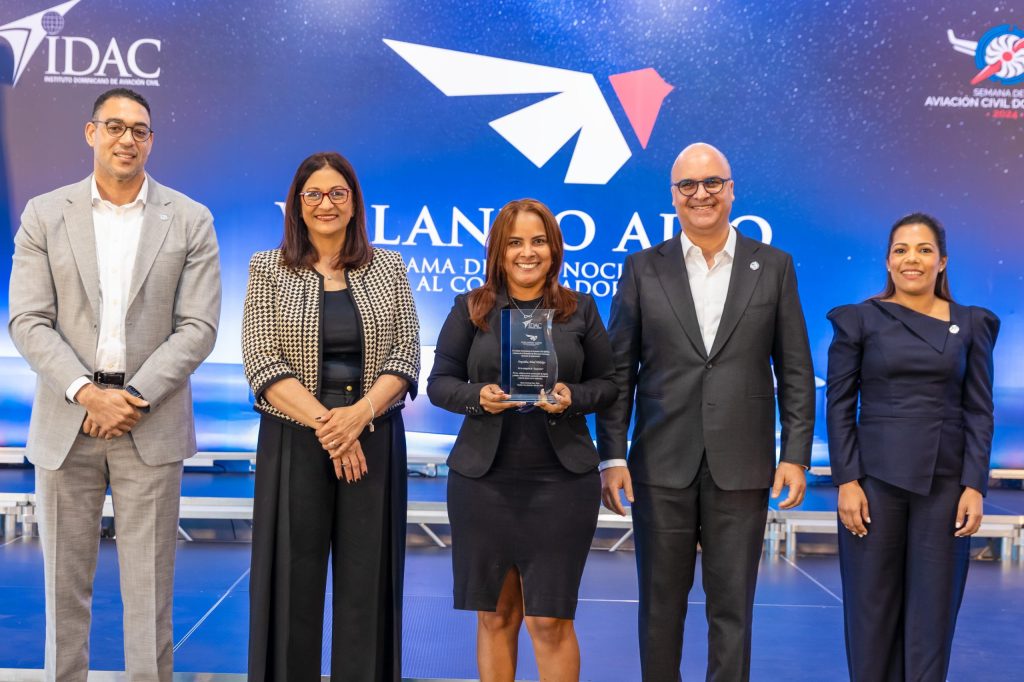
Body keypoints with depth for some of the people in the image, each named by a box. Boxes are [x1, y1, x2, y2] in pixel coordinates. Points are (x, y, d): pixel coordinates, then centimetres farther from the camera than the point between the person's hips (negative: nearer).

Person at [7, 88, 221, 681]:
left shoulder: (190, 221, 2)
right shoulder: (44, 215, 5)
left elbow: (197, 327, -3)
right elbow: (29, 322, -1)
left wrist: (133, 398, -12)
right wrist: (87, 393, -13)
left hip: (151, 424, -1)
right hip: (65, 421, 1)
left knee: (150, 585, 4)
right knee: (65, 581, 9)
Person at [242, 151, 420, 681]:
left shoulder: (388, 269, 7)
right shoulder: (268, 269, 3)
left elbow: (405, 354, 1)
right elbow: (262, 363, -5)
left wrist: (359, 414, -15)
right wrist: (326, 423, -15)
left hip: (374, 441, 1)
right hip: (294, 442, -1)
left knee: (368, 583, 5)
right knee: (293, 583, 3)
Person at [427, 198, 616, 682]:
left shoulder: (580, 309, 6)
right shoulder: (470, 308, 5)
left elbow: (607, 383, 8)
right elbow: (439, 382, 5)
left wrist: (572, 398, -13)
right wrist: (478, 397, -14)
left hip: (562, 480, -1)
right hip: (483, 479, 1)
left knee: (550, 620, 1)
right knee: (494, 615, 11)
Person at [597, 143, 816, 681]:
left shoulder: (773, 267, 5)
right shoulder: (643, 269, 5)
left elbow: (794, 370, 5)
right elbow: (619, 370, 3)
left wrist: (796, 455, -1)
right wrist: (611, 457, -2)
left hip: (741, 468, 0)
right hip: (662, 467, 0)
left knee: (732, 607, 6)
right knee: (660, 606, 10)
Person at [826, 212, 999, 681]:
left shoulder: (972, 324, 5)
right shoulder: (859, 319, 0)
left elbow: (979, 411, 3)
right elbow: (839, 405, -2)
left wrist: (974, 486, -6)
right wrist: (847, 481, -9)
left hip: (945, 483, 1)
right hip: (875, 478, -1)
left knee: (933, 609, 6)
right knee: (872, 606, 5)